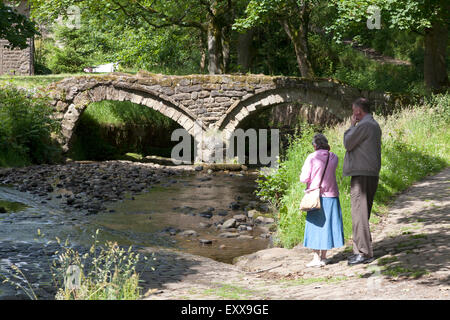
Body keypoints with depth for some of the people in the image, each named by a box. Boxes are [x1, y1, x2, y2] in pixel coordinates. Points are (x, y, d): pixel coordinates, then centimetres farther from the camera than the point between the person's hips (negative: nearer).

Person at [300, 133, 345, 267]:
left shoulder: (312, 158, -10)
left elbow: (304, 178, -10)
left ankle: (316, 257, 1)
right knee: (327, 225, 10)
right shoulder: (334, 158, 2)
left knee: (315, 225, 3)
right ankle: (323, 256, 13)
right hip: (331, 196, 3)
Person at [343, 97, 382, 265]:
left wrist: (352, 125, 0)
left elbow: (348, 143, -8)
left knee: (359, 213, -9)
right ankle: (362, 250, 19)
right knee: (363, 212, 14)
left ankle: (364, 253, -9)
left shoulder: (363, 125, -14)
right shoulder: (375, 125, 18)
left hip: (361, 174, -10)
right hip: (372, 174, 10)